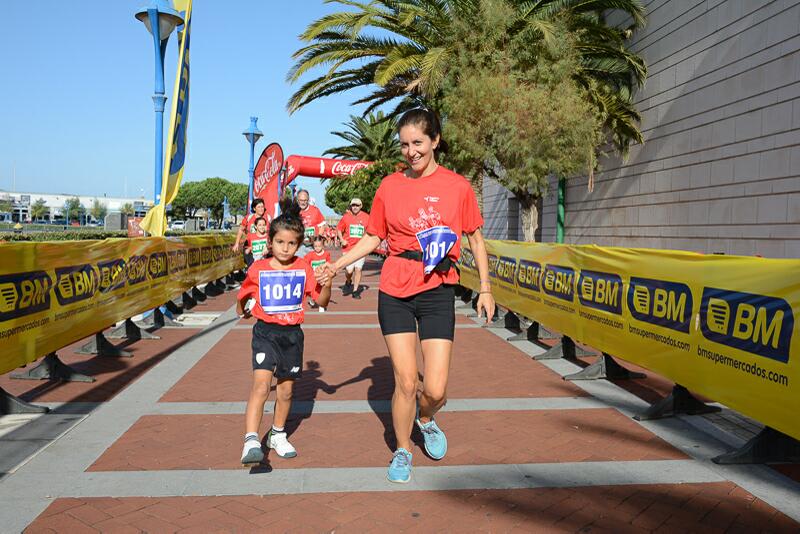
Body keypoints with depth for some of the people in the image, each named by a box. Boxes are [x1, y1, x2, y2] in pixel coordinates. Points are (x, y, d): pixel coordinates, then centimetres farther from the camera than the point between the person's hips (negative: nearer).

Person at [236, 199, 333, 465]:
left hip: (293, 333, 2)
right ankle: (251, 440, -17)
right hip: (265, 332, -2)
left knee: (286, 391, 13)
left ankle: (277, 435, 34)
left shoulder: (303, 267, 0)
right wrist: (242, 308, -6)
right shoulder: (258, 268, -2)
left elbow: (321, 301, -1)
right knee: (261, 385, -19)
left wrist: (327, 285, -17)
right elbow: (243, 296, 11)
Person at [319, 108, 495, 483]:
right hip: (395, 292, 1)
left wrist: (485, 289, 6)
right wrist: (338, 264, -3)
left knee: (435, 390, -3)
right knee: (405, 382, 1)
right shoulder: (390, 186, 3)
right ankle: (402, 452, 27)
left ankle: (426, 420, 35)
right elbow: (373, 237, 10)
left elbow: (476, 240, 8)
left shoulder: (457, 186, 0)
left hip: (438, 293, 0)